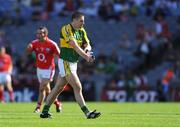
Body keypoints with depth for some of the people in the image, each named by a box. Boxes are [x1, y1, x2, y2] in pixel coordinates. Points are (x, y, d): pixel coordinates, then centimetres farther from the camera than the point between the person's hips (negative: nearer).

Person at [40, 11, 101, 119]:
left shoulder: (82, 31, 9)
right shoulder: (66, 29, -16)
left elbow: (87, 45, 6)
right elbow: (74, 45, -26)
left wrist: (87, 49, -19)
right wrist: (85, 56, -35)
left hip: (73, 63, 8)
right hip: (65, 62, -8)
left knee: (58, 88, 12)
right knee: (78, 87, -13)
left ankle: (45, 112, 19)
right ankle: (87, 113, -15)